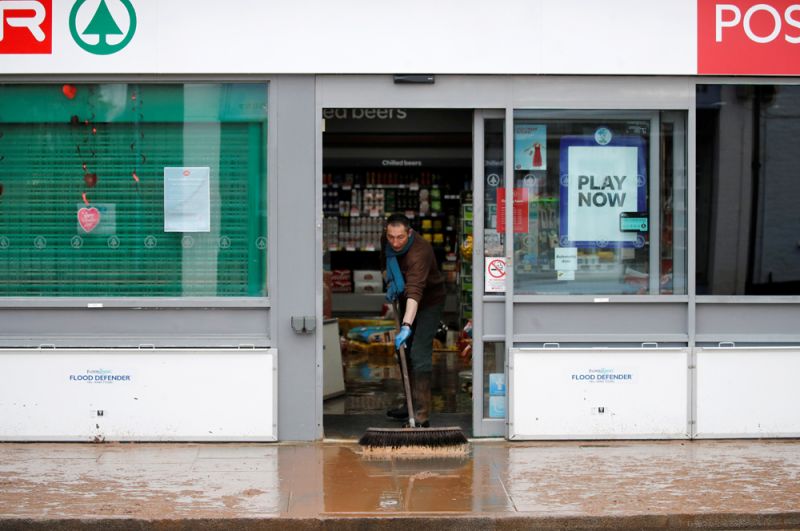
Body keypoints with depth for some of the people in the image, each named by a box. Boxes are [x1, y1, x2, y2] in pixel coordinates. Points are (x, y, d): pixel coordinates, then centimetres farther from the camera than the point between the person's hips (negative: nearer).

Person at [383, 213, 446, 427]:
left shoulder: (419, 253, -36)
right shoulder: (391, 245, -10)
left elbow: (414, 292, -48)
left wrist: (407, 326, -58)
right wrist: (392, 283, -1)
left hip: (429, 302, -9)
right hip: (406, 300, 9)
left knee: (419, 356, -17)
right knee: (405, 352, 14)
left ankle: (421, 415, -18)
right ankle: (413, 404, 27)